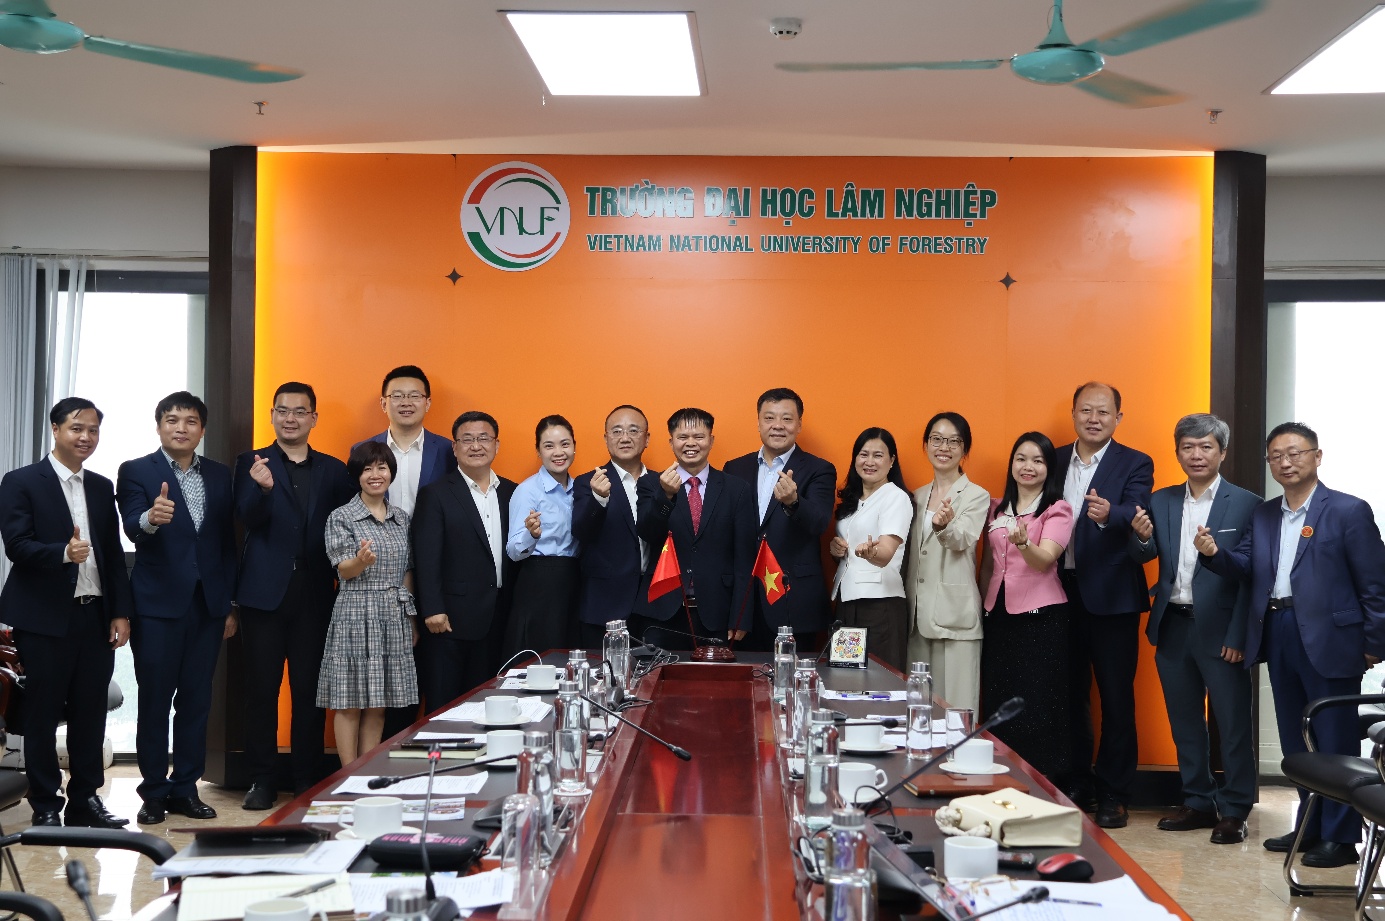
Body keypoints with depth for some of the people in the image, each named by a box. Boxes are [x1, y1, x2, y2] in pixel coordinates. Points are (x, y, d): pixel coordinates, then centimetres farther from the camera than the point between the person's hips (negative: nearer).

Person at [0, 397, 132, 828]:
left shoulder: (102, 487, 15)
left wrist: (121, 612, 7)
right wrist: (63, 552, -29)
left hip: (96, 617, 5)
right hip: (45, 618, -5)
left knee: (91, 713, 8)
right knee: (43, 714, 3)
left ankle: (85, 799, 18)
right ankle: (45, 806, 12)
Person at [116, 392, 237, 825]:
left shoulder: (219, 475, 10)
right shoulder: (136, 472, -2)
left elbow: (227, 542, 11)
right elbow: (133, 530, -18)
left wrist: (230, 605, 8)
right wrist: (152, 518, -42)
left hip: (207, 603, 4)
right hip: (158, 605, -3)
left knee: (196, 700, 8)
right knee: (155, 700, 3)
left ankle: (186, 788, 17)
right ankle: (154, 792, 13)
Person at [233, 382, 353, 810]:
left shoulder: (332, 470, 10)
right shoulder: (252, 463, 4)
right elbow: (248, 520, -10)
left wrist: (341, 577, -6)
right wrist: (263, 488, -29)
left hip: (315, 594, 1)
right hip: (265, 593, -1)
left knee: (310, 690, 5)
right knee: (261, 689, 3)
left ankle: (307, 778, 15)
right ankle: (262, 778, 12)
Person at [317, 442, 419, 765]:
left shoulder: (403, 519, 12)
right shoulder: (341, 518, -2)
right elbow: (343, 570, -9)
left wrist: (412, 619, 12)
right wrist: (361, 561, -31)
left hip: (394, 618, 4)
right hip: (356, 616, -4)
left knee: (379, 704, 8)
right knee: (349, 703, -1)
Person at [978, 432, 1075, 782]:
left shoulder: (1057, 510, -3)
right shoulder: (997, 509, 12)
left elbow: (1044, 560, -19)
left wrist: (1023, 543, -38)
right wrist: (987, 600, 12)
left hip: (1042, 618, -5)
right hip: (999, 616, 5)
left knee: (1037, 709, -5)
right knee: (998, 707, 5)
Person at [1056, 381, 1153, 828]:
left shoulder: (1135, 464, -3)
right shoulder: (1055, 461, 10)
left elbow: (1136, 517, -20)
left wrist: (1108, 514, -40)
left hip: (1110, 595, -4)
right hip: (1061, 591, 4)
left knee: (1116, 696, 2)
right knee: (1070, 693, 12)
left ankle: (1114, 795, 12)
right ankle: (1076, 783, 25)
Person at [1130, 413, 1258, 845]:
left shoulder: (1246, 505, -5)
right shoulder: (1160, 502, 8)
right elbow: (1144, 557, 2)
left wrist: (1238, 636, -12)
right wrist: (1141, 538, -21)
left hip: (1220, 630, -5)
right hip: (1173, 628, 5)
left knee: (1233, 724, 3)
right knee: (1184, 723, 13)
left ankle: (1233, 810, 14)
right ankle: (1198, 803, 26)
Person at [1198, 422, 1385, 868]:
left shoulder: (1349, 511, -6)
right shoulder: (1263, 515, 12)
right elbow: (1245, 566, 4)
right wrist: (1214, 551, -16)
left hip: (1328, 639, -6)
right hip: (1279, 636, 7)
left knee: (1336, 740, 2)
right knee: (1295, 740, 15)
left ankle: (1341, 837, 12)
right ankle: (1310, 826, 27)